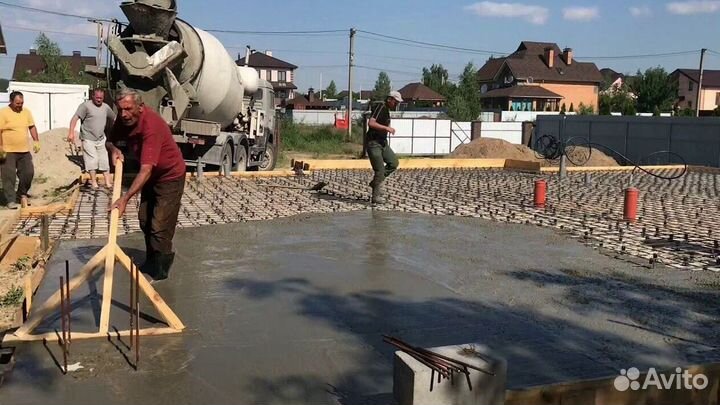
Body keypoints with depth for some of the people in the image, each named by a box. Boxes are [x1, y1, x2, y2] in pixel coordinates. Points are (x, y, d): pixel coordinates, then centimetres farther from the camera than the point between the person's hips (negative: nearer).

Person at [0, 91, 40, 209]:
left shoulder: (26, 112, 9)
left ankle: (21, 195, 26)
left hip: (24, 151, 6)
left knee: (28, 173, 8)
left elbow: (32, 127, 16)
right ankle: (11, 200, 3)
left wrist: (36, 141, 6)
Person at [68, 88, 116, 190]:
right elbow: (75, 118, -18)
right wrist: (71, 132, -29)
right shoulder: (86, 105, -10)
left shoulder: (106, 107, 8)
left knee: (104, 160, 6)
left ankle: (108, 182, 12)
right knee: (92, 160, -7)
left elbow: (114, 119, 23)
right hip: (88, 139, -5)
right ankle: (94, 182, 3)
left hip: (101, 139, 6)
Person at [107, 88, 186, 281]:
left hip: (170, 176, -9)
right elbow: (110, 140, 8)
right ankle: (151, 261, 34)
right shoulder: (124, 120, -11)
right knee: (145, 220, 17)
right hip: (152, 175, 9)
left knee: (160, 226, -11)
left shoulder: (151, 125, -35)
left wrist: (125, 198, -48)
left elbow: (146, 169, -41)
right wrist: (114, 149, -18)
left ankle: (159, 271, 3)